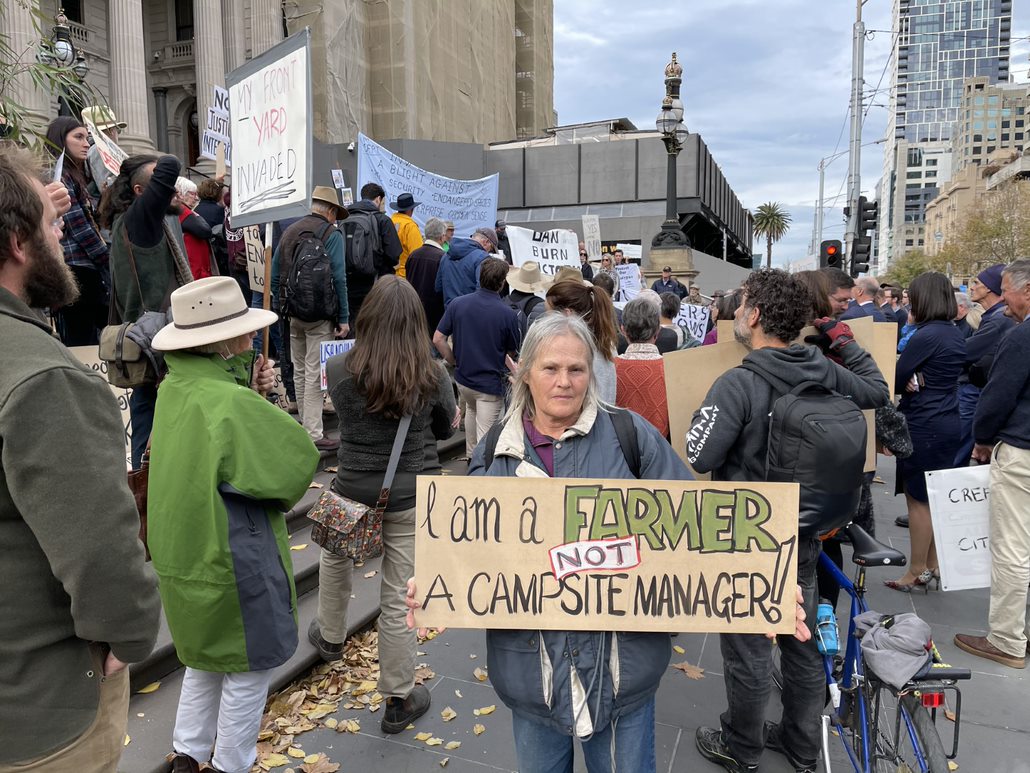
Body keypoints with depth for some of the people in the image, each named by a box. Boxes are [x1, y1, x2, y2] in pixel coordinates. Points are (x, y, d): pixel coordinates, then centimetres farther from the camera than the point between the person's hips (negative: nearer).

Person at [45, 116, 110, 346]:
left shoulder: (76, 175, 21)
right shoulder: (59, 175, -7)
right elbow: (79, 227, -12)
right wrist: (110, 263, -7)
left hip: (87, 271, 9)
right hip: (74, 273, -9)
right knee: (80, 346, -8)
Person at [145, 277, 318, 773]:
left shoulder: (173, 390, -3)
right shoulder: (230, 404, -28)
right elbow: (300, 458, -18)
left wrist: (251, 392, -5)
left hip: (182, 555, 9)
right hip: (235, 561, -8)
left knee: (207, 659, 27)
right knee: (248, 669, 13)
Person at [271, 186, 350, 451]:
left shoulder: (289, 231, 13)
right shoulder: (331, 234, -7)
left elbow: (275, 275, 14)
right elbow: (338, 278, -13)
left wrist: (283, 307, 19)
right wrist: (344, 318, -10)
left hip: (294, 313, 7)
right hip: (320, 315, -7)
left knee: (300, 371, 15)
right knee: (314, 373, -6)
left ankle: (307, 426, 27)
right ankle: (313, 434, -5)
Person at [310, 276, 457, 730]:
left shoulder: (339, 370, -13)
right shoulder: (434, 377, -12)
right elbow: (445, 430, 6)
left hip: (350, 493, 1)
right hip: (407, 501, -1)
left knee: (334, 560, 30)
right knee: (398, 600, 10)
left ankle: (330, 638, 56)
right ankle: (399, 700, 25)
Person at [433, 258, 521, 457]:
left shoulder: (458, 304, -8)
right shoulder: (508, 314, -17)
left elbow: (438, 339, -6)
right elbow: (513, 353, -3)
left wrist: (455, 362, 5)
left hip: (463, 378, 5)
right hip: (491, 383, -5)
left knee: (471, 410, 33)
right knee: (485, 435, 2)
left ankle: (471, 456, 46)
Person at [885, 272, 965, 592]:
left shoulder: (925, 335, -18)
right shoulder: (956, 335, 10)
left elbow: (896, 379, -14)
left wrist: (909, 384, 5)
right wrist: (917, 382, -4)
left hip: (923, 427, -9)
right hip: (948, 424, 9)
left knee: (918, 499, 2)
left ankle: (918, 572, 11)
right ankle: (933, 567, 24)